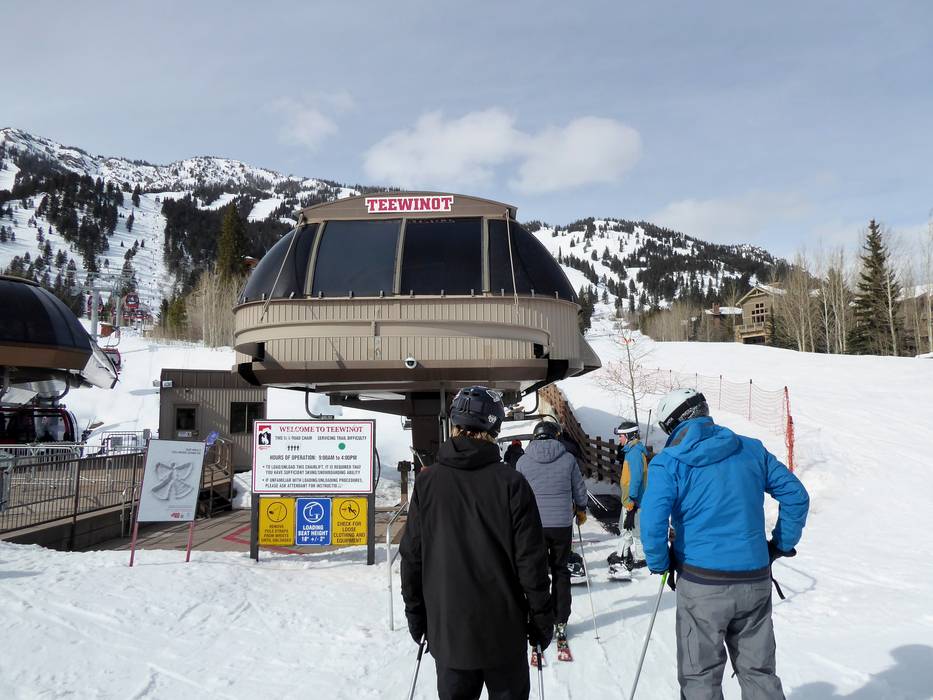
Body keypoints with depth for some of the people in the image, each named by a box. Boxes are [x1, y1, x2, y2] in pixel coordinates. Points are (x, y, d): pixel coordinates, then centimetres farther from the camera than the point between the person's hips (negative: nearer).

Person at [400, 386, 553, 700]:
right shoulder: (511, 483, -14)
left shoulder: (428, 481, -7)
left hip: (447, 628, 2)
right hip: (503, 630, -2)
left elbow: (412, 556, -1)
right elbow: (530, 560, -11)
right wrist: (541, 619, 1)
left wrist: (415, 613, 11)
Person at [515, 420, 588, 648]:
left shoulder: (523, 460, -4)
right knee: (560, 572, 15)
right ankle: (561, 623, 19)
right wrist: (581, 510, 23)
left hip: (534, 525, 0)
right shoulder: (568, 458, -5)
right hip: (562, 525, 1)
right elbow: (579, 490, 4)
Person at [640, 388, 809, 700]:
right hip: (755, 580, 4)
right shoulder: (752, 449, 4)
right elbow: (796, 495, 8)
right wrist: (782, 544, 16)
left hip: (702, 583, -4)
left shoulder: (668, 462, -9)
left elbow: (652, 522, -19)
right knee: (759, 671, 19)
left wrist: (660, 564, -2)